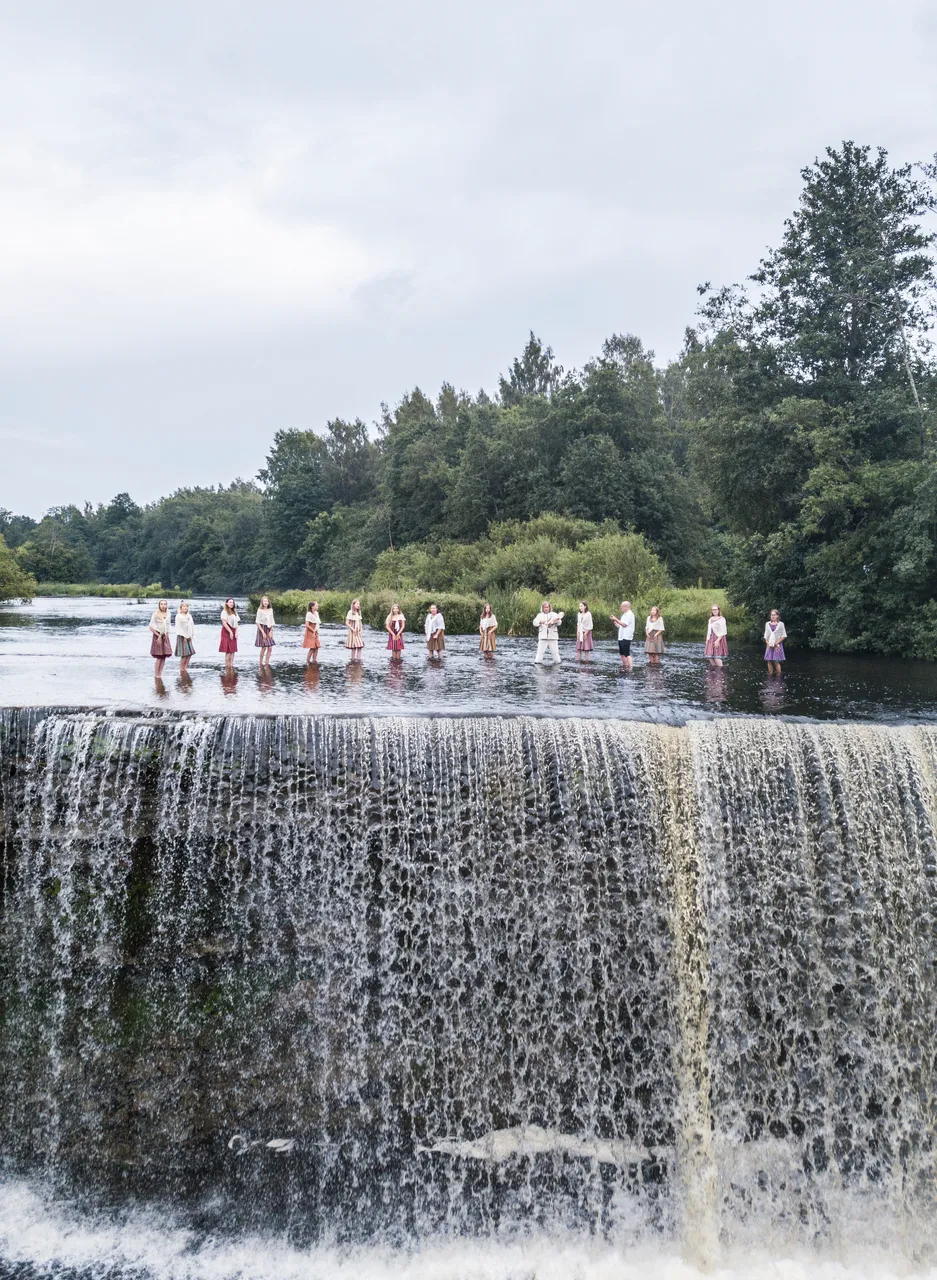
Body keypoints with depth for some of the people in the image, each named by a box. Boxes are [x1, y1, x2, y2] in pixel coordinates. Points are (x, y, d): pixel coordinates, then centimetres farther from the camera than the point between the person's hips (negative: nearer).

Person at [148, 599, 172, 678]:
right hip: (158, 636, -5)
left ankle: (160, 674, 11)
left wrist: (166, 635, 4)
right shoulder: (155, 614, -8)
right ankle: (156, 675, 0)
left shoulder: (168, 614, 8)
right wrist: (158, 635, -10)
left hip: (165, 637, 5)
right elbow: (151, 627, -10)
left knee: (164, 656, 3)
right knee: (159, 657, -7)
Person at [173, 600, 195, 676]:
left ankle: (185, 668, 12)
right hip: (182, 637, -7)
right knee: (185, 654, -10)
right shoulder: (178, 616, -6)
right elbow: (178, 628, -10)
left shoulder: (189, 616, 14)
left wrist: (192, 636, 8)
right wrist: (184, 636, -13)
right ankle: (181, 670, -2)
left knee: (190, 653, 3)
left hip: (189, 637, 7)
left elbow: (192, 626, 16)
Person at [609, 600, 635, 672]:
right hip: (621, 637, 10)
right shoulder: (624, 615, 20)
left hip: (626, 637, -10)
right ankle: (624, 667, 21)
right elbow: (620, 626, 21)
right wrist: (614, 622, 7)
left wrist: (616, 619, -14)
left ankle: (630, 668, -11)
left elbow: (624, 624, -20)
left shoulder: (629, 614, -11)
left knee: (627, 654, -11)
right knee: (622, 653, 14)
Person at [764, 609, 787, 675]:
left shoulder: (781, 624, -2)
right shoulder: (767, 624, 10)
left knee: (776, 662, -9)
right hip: (769, 646, 4)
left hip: (777, 646, -4)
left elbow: (784, 636, -3)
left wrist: (776, 643, -10)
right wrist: (767, 643, -2)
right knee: (769, 661, 1)